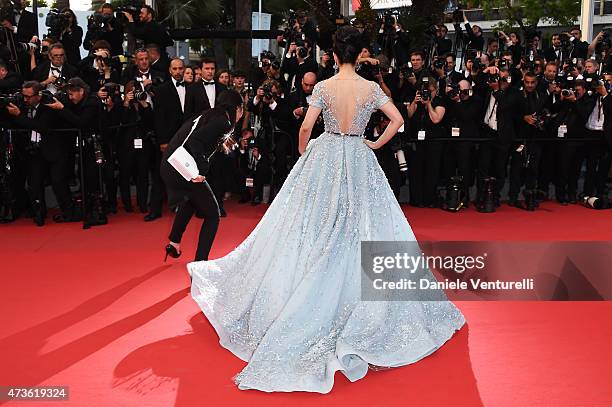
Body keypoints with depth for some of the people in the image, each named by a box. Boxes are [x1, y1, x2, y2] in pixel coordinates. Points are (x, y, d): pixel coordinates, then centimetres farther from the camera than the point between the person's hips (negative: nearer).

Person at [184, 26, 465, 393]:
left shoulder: (324, 87, -6)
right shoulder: (371, 87, -2)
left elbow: (306, 128, -8)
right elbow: (398, 120, -4)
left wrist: (303, 153, 10)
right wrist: (376, 144, 9)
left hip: (324, 160, 0)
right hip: (360, 164, 1)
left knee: (316, 234, 9)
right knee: (365, 232, 9)